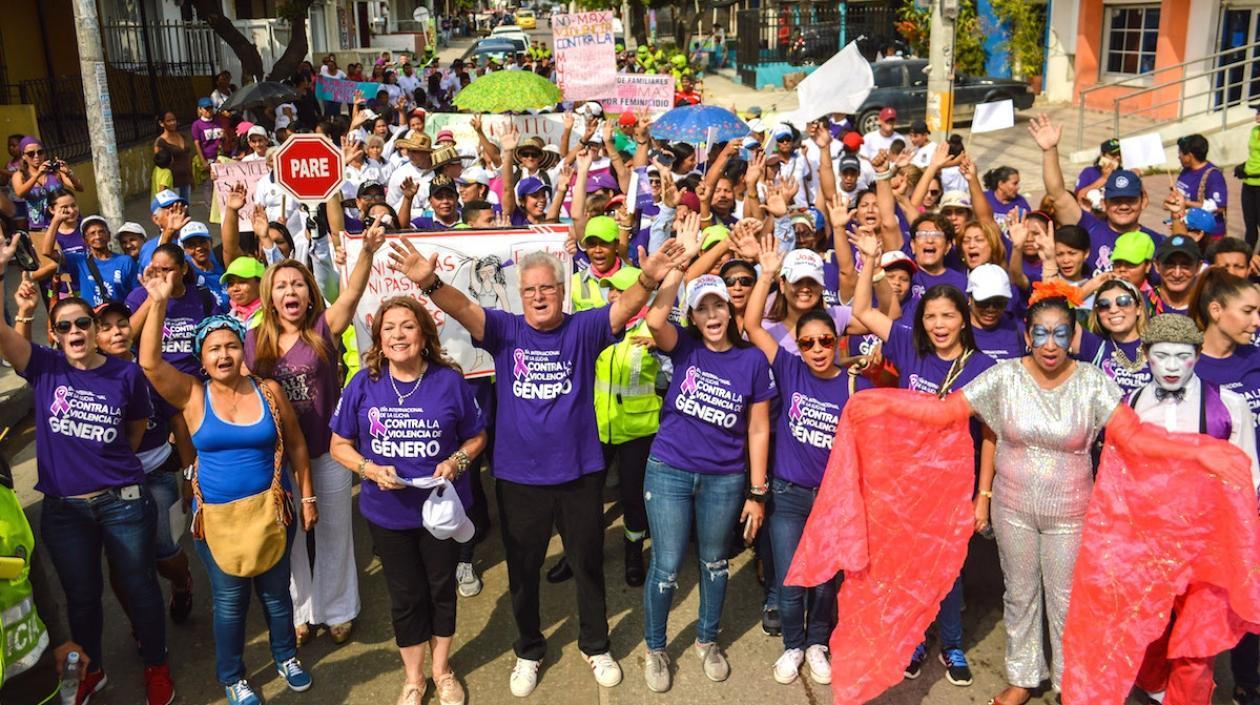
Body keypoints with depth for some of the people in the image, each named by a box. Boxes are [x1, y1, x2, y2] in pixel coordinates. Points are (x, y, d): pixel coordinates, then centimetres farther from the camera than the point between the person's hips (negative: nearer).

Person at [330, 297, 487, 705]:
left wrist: (456, 461, -19)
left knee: (441, 590, 17)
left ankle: (441, 670, 41)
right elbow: (340, 445, -1)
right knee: (405, 597, 15)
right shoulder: (364, 385, -9)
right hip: (388, 513, 0)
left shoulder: (449, 381, -11)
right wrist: (370, 469, -19)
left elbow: (476, 437, 1)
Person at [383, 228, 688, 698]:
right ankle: (528, 651, 40)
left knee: (588, 565, 17)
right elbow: (463, 309, -20)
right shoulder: (505, 330, -4)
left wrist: (648, 281, -43)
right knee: (522, 571, 17)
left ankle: (596, 646, 39)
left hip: (579, 474, 0)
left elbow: (625, 307, -21)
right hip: (518, 478, 1)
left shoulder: (583, 330, -5)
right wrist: (430, 283, -41)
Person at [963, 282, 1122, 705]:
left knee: (1066, 603, 10)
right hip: (1012, 507, 2)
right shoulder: (1005, 376, -8)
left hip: (1069, 512, -1)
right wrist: (983, 496, 1)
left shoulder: (1093, 382, -11)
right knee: (1019, 595, 16)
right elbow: (991, 437, 0)